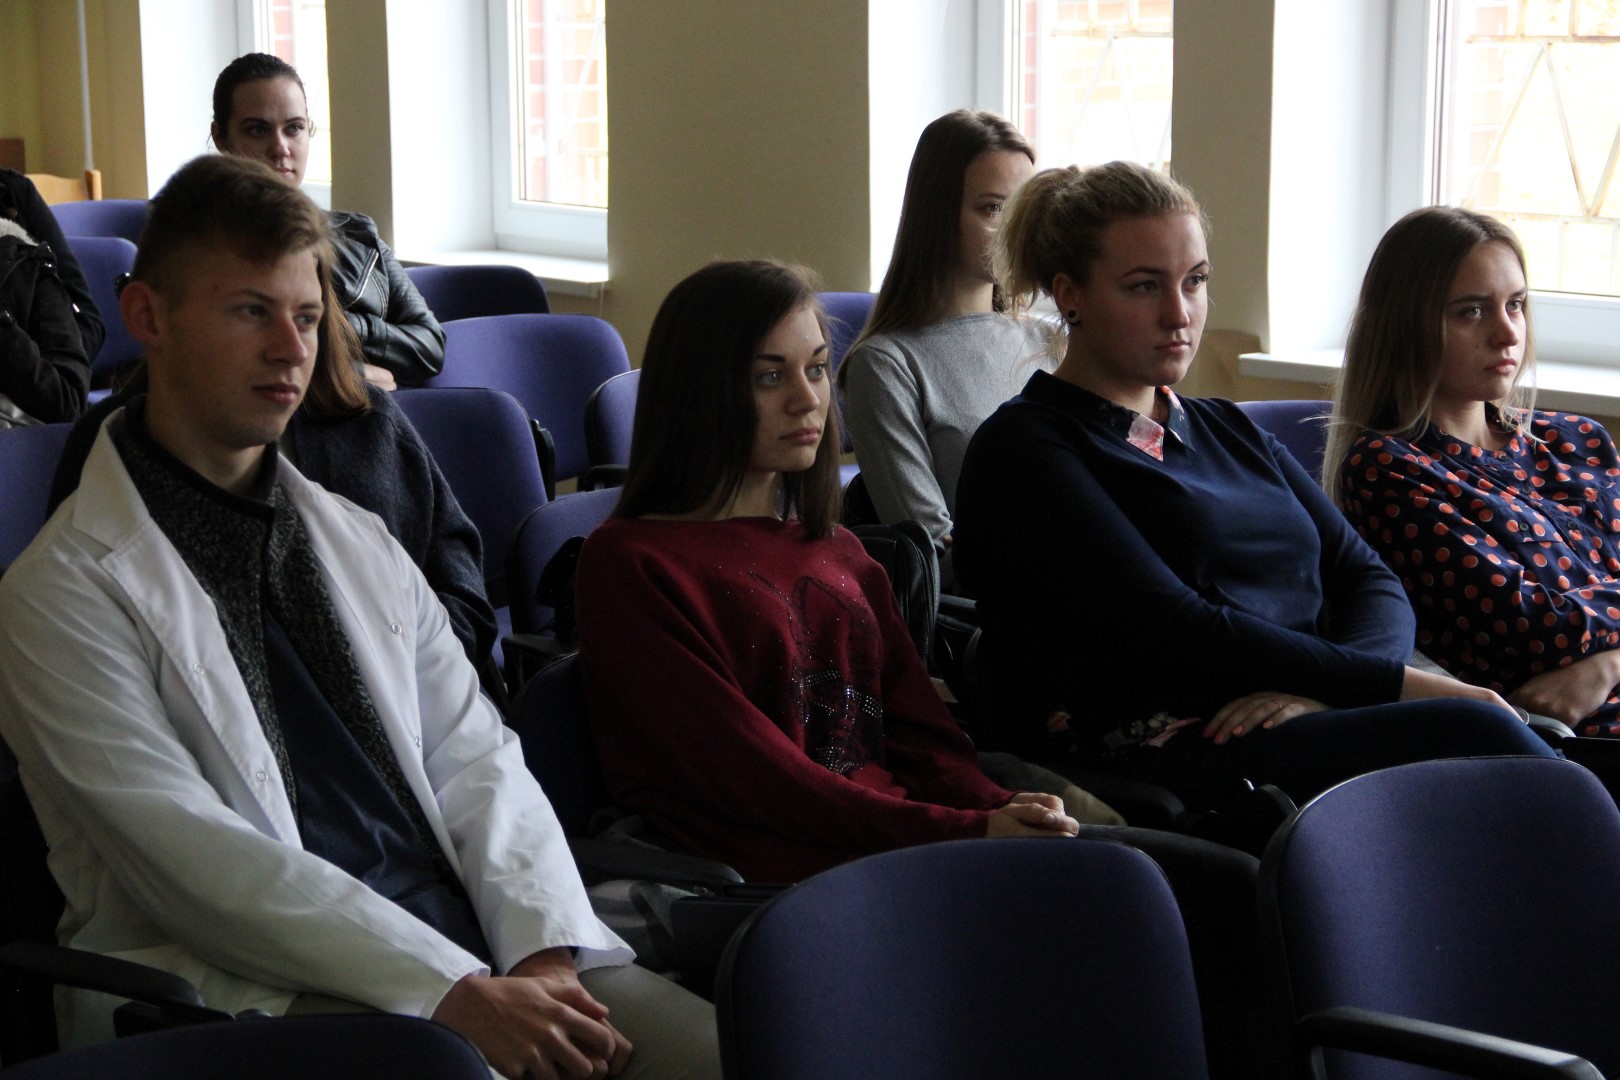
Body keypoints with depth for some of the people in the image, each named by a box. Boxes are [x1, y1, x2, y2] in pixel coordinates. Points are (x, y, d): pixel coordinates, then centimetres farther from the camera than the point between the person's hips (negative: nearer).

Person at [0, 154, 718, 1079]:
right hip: (255, 993, -5)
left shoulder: (361, 543, 20)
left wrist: (547, 952, -9)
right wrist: (454, 994, -19)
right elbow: (190, 858, -12)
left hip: (462, 953, 6)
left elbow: (476, 760, 12)